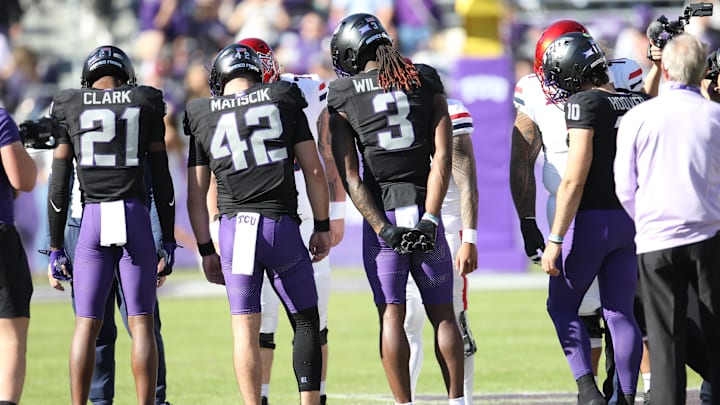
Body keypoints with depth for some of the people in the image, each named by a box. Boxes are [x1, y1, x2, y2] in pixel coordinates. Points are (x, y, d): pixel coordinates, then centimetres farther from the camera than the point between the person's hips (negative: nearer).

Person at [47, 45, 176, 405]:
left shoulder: (70, 108, 6)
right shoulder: (146, 104, 6)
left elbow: (59, 186, 5)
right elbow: (161, 178, 6)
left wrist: (56, 247, 10)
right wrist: (168, 239, 11)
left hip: (91, 220, 0)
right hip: (136, 217, 0)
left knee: (87, 324, 4)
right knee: (141, 322, 2)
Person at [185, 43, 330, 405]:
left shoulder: (204, 117, 8)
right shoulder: (283, 101, 5)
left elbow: (196, 195, 9)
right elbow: (314, 171, 3)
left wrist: (206, 251, 16)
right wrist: (322, 226, 12)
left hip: (234, 227, 1)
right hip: (282, 226, -1)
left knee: (245, 331, 2)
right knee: (306, 322, 10)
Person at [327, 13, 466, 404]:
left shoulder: (343, 93, 0)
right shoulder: (425, 81, 5)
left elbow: (350, 175, -5)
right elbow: (443, 158, -3)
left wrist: (381, 227, -6)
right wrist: (429, 219, -6)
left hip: (380, 214, -2)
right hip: (424, 209, 2)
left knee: (392, 316, 1)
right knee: (443, 315, 9)